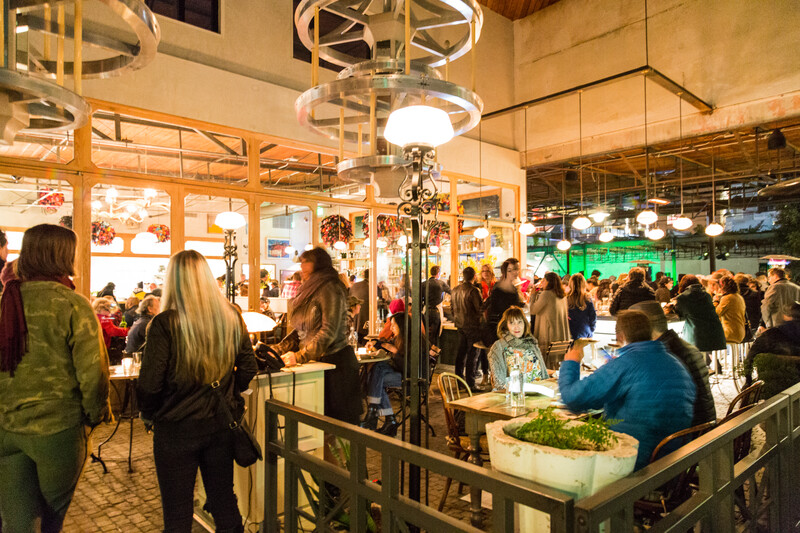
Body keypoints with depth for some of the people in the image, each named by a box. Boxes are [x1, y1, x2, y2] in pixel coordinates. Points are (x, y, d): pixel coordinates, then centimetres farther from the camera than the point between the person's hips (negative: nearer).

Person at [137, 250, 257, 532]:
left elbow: (150, 384, -14)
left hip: (176, 428, -3)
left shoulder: (165, 323, -16)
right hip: (222, 424, 4)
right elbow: (248, 369, 2)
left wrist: (148, 414, 5)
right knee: (225, 504, 20)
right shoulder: (231, 316, -4)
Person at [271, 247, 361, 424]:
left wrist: (300, 356, -22)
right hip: (316, 362, 8)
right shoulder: (308, 291, 16)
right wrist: (277, 350, 4)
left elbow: (329, 332, -19)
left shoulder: (330, 289, -10)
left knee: (338, 419, -2)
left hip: (336, 362, -8)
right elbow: (300, 330, 17)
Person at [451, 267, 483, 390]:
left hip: (460, 325, 7)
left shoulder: (455, 290, 7)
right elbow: (479, 309, -16)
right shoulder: (474, 290, -16)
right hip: (472, 326, -7)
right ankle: (470, 383, 0)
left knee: (461, 352, 15)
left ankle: (459, 379, 23)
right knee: (472, 354, -2)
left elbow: (452, 306, 16)